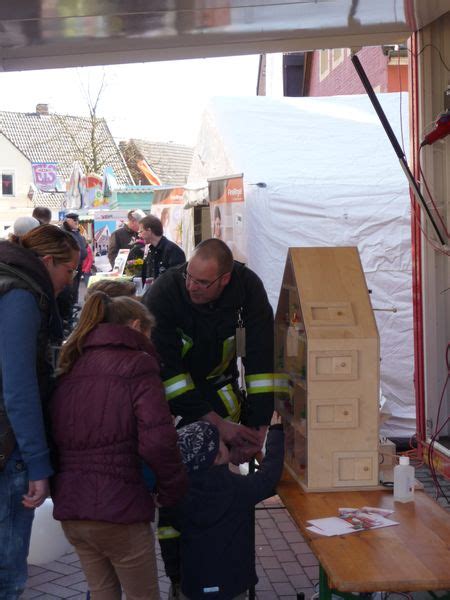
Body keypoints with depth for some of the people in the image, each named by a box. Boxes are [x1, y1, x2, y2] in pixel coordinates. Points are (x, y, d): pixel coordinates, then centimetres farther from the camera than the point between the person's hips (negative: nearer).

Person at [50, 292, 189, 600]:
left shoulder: (71, 368, 13)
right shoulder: (137, 363, -7)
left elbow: (57, 435, 11)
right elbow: (158, 440, -18)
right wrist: (172, 490, -4)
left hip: (69, 507, 7)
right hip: (118, 507, -6)